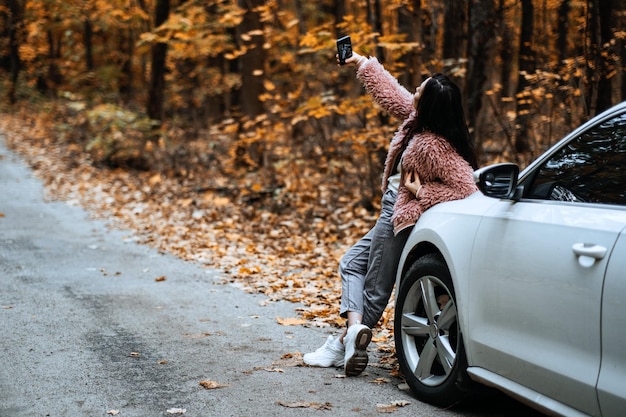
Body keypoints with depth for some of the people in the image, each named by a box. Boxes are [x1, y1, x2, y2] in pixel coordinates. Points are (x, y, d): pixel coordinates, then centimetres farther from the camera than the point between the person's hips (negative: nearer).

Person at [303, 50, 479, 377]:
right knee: (352, 263, 14)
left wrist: (421, 193, -23)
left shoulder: (433, 146, -29)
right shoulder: (417, 119, -4)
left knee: (376, 287, -2)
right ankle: (355, 325, 1)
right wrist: (362, 63, 21)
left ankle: (345, 341, 5)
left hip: (403, 216, -10)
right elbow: (390, 93, 14)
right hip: (393, 213, 10)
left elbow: (465, 188, -31)